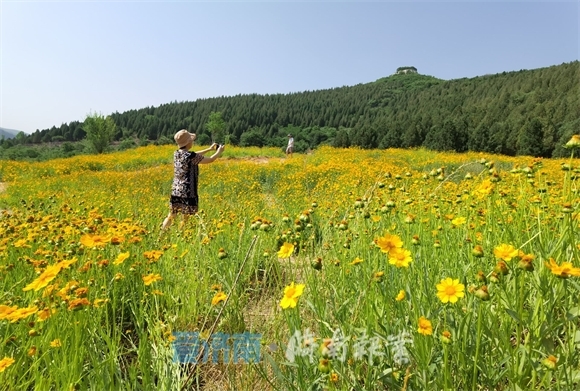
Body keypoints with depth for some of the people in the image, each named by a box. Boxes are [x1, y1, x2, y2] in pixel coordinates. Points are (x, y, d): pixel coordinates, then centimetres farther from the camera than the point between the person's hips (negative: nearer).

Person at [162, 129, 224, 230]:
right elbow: (210, 160, -5)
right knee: (185, 219, 4)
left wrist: (210, 149, 27)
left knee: (170, 217, 15)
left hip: (175, 191, 7)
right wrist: (219, 151, 14)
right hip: (187, 192, -7)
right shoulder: (190, 156, -16)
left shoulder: (177, 154, 6)